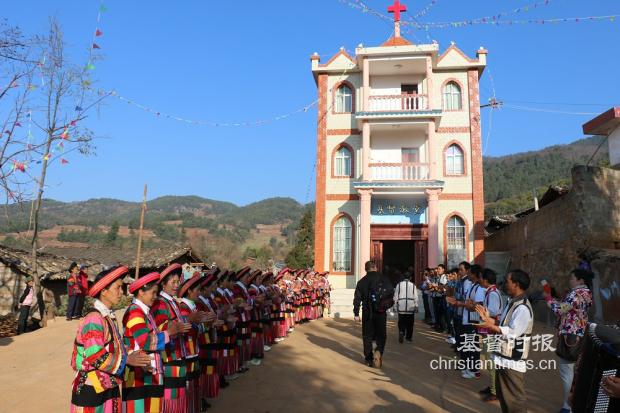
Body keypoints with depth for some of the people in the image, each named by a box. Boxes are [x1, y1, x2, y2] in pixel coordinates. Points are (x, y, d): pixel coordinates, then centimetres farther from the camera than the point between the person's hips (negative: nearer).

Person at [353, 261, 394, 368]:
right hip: (381, 312, 0)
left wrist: (356, 314, 2)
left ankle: (369, 359, 15)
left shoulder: (362, 281, 1)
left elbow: (357, 299, -1)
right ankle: (378, 351, -14)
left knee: (367, 335, 12)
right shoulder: (384, 279, -1)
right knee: (381, 335, 11)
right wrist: (388, 303, 17)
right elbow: (392, 293, 0)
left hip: (367, 312, 1)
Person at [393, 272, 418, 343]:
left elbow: (395, 297, 2)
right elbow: (415, 297, 3)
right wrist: (416, 306, 10)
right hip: (411, 307, 0)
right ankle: (408, 337, 16)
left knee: (401, 322, 5)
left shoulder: (399, 285, 2)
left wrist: (395, 306, 8)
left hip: (401, 307, 0)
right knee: (410, 323, 11)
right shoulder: (413, 285, 2)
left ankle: (401, 332, -17)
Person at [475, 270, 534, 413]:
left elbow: (512, 333, -26)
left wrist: (491, 326, -29)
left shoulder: (522, 308, -22)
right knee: (503, 395, 22)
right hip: (504, 357, 10)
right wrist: (488, 319, 3)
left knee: (515, 397, 4)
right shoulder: (512, 302, 10)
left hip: (513, 360, -10)